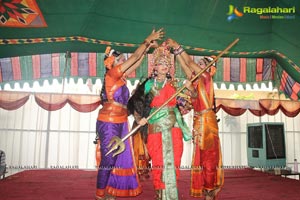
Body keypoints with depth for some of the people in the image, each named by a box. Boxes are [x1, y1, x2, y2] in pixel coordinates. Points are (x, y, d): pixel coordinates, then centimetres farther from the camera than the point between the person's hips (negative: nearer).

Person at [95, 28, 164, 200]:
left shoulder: (119, 76, 12)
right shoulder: (112, 74, -10)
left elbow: (136, 63, 19)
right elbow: (134, 58, -9)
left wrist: (147, 47, 18)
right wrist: (148, 40, -1)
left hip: (119, 122, 9)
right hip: (109, 123, -9)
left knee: (117, 158, 11)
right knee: (108, 159, -3)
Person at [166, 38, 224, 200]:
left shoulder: (206, 78, -4)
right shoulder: (197, 80, 15)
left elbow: (190, 63, -9)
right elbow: (185, 66, 12)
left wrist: (177, 46, -3)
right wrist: (175, 50, 11)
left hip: (207, 121, -7)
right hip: (199, 122, 7)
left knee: (209, 156, -2)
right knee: (201, 157, 10)